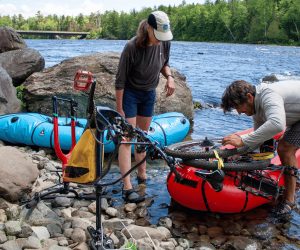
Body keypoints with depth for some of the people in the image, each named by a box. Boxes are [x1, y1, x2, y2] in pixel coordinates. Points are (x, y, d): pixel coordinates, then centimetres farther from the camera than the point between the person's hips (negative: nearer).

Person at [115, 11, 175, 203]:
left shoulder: (165, 43, -11)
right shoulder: (132, 47, -27)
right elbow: (120, 80, -19)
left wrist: (169, 76, -12)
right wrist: (119, 109, -16)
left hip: (149, 94, 6)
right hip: (130, 94, -6)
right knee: (127, 139, -8)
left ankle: (142, 176, 31)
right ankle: (127, 189, -7)